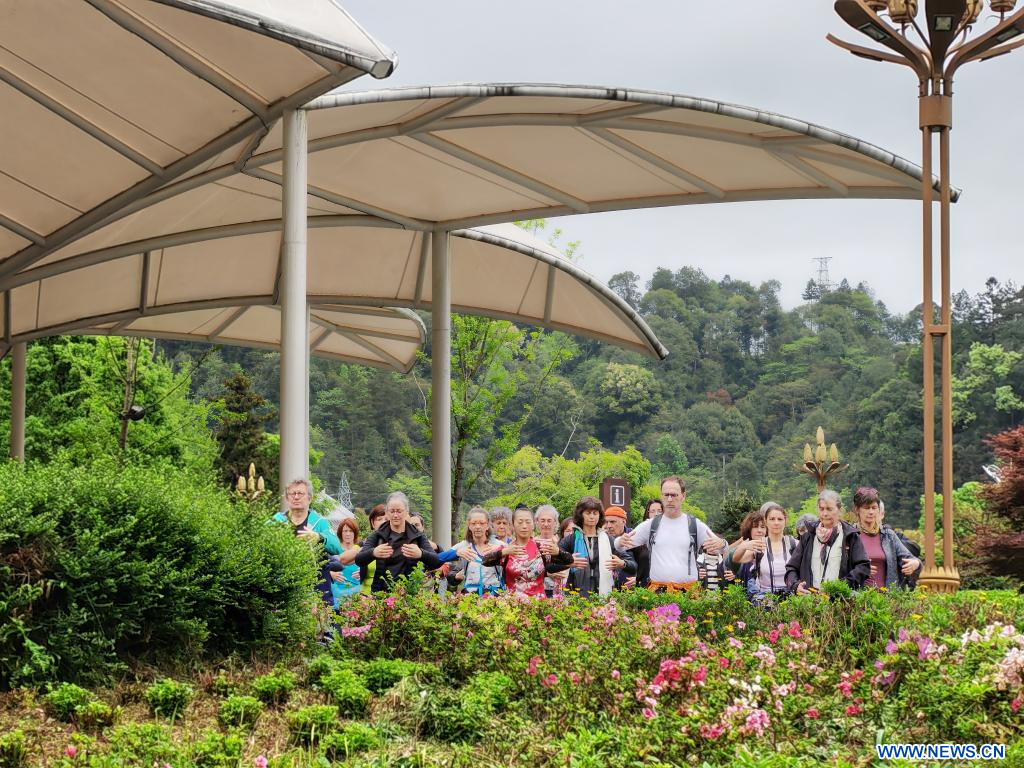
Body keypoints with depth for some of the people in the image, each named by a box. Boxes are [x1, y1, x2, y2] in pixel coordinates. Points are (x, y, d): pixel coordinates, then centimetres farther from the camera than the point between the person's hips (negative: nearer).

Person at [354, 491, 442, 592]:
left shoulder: (417, 537, 7)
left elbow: (436, 562, -6)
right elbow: (359, 560, -4)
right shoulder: (377, 536, 9)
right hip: (381, 591, 1)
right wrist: (373, 553, -26)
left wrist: (421, 554, -28)